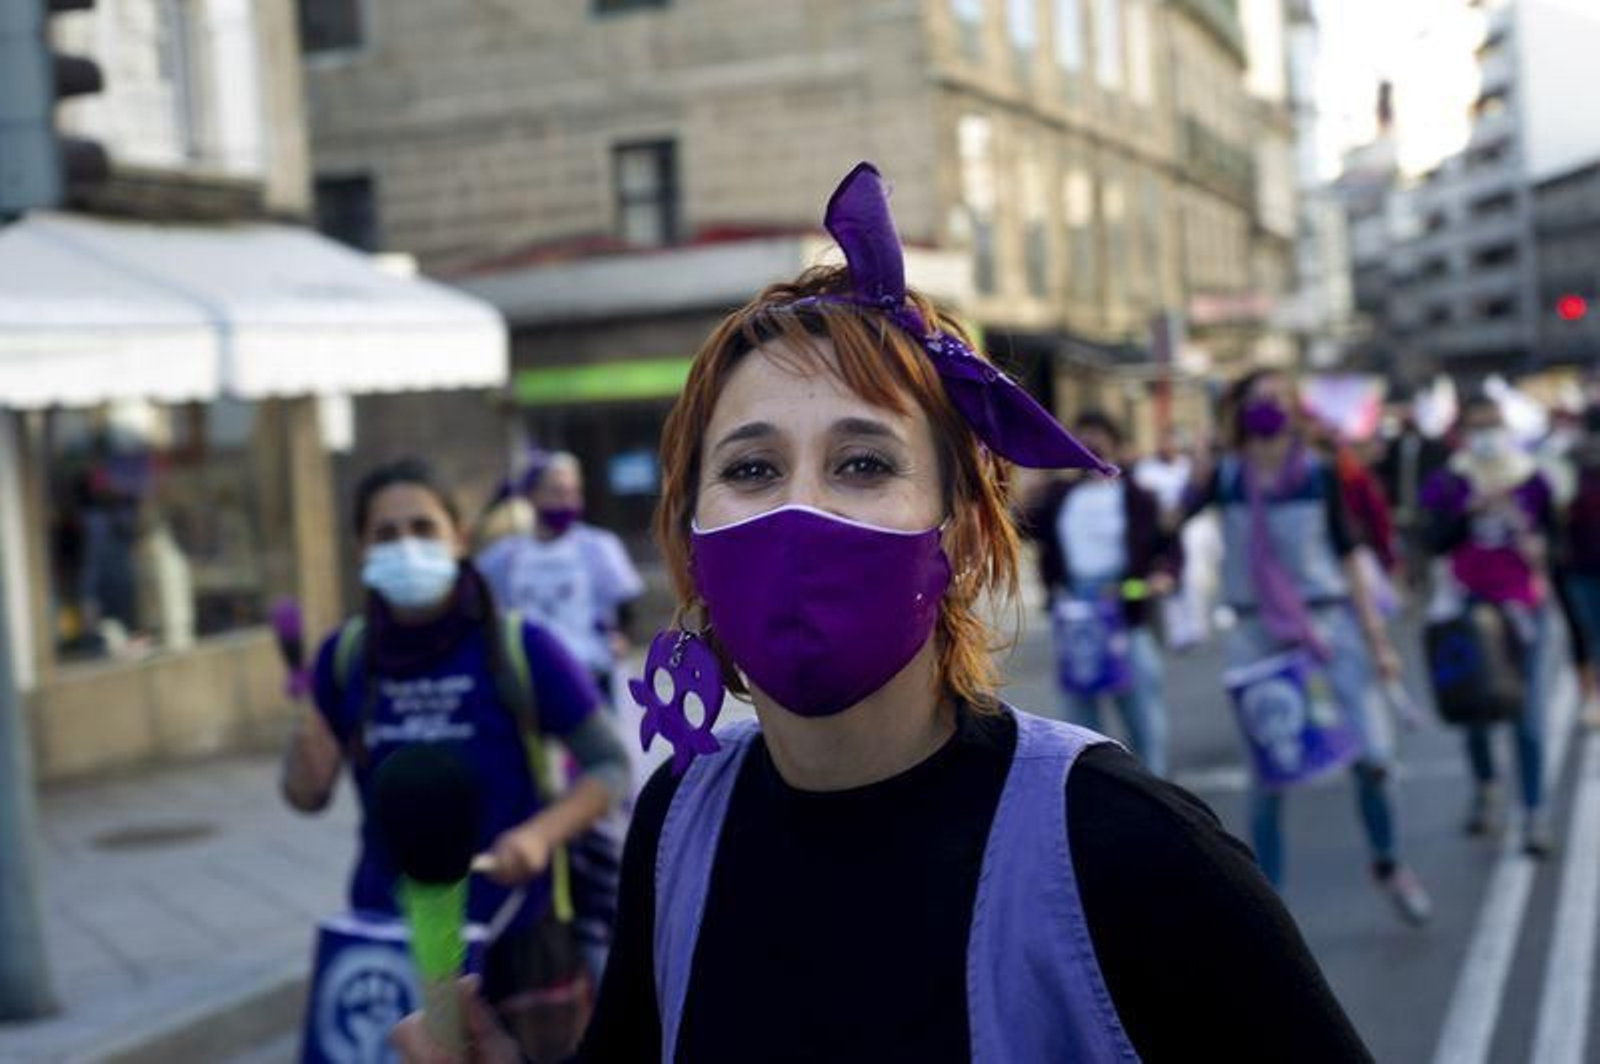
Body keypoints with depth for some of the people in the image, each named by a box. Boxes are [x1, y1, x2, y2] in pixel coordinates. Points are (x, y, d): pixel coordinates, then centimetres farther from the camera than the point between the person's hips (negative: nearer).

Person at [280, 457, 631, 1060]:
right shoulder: (345, 656, 0)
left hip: (511, 937, -3)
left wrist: (541, 834, -23)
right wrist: (307, 748, -16)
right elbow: (308, 798, 7)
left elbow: (609, 768, -6)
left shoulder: (518, 647, -11)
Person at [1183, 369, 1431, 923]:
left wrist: (1376, 637, 3)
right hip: (1257, 634, 0)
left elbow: (1347, 558, 5)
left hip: (1329, 625, 0)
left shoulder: (1318, 473, 0)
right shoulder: (1225, 476, -1)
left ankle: (1388, 865, 25)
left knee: (1372, 756, -4)